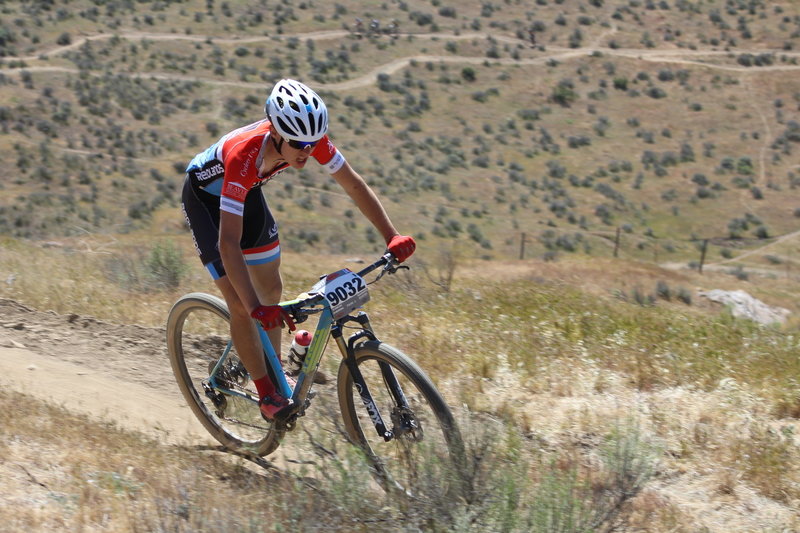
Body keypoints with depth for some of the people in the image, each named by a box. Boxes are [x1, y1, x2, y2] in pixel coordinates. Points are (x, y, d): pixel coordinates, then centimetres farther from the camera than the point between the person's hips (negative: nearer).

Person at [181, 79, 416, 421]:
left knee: (271, 290, 11)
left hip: (246, 191, 6)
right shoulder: (243, 156, -44)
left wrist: (392, 237, -25)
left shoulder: (311, 138, -30)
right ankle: (268, 396, -1)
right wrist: (256, 307, -54)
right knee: (241, 306, -13)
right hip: (205, 197, -6)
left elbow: (354, 185, -16)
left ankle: (274, 375, 30)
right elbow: (229, 242, -47)